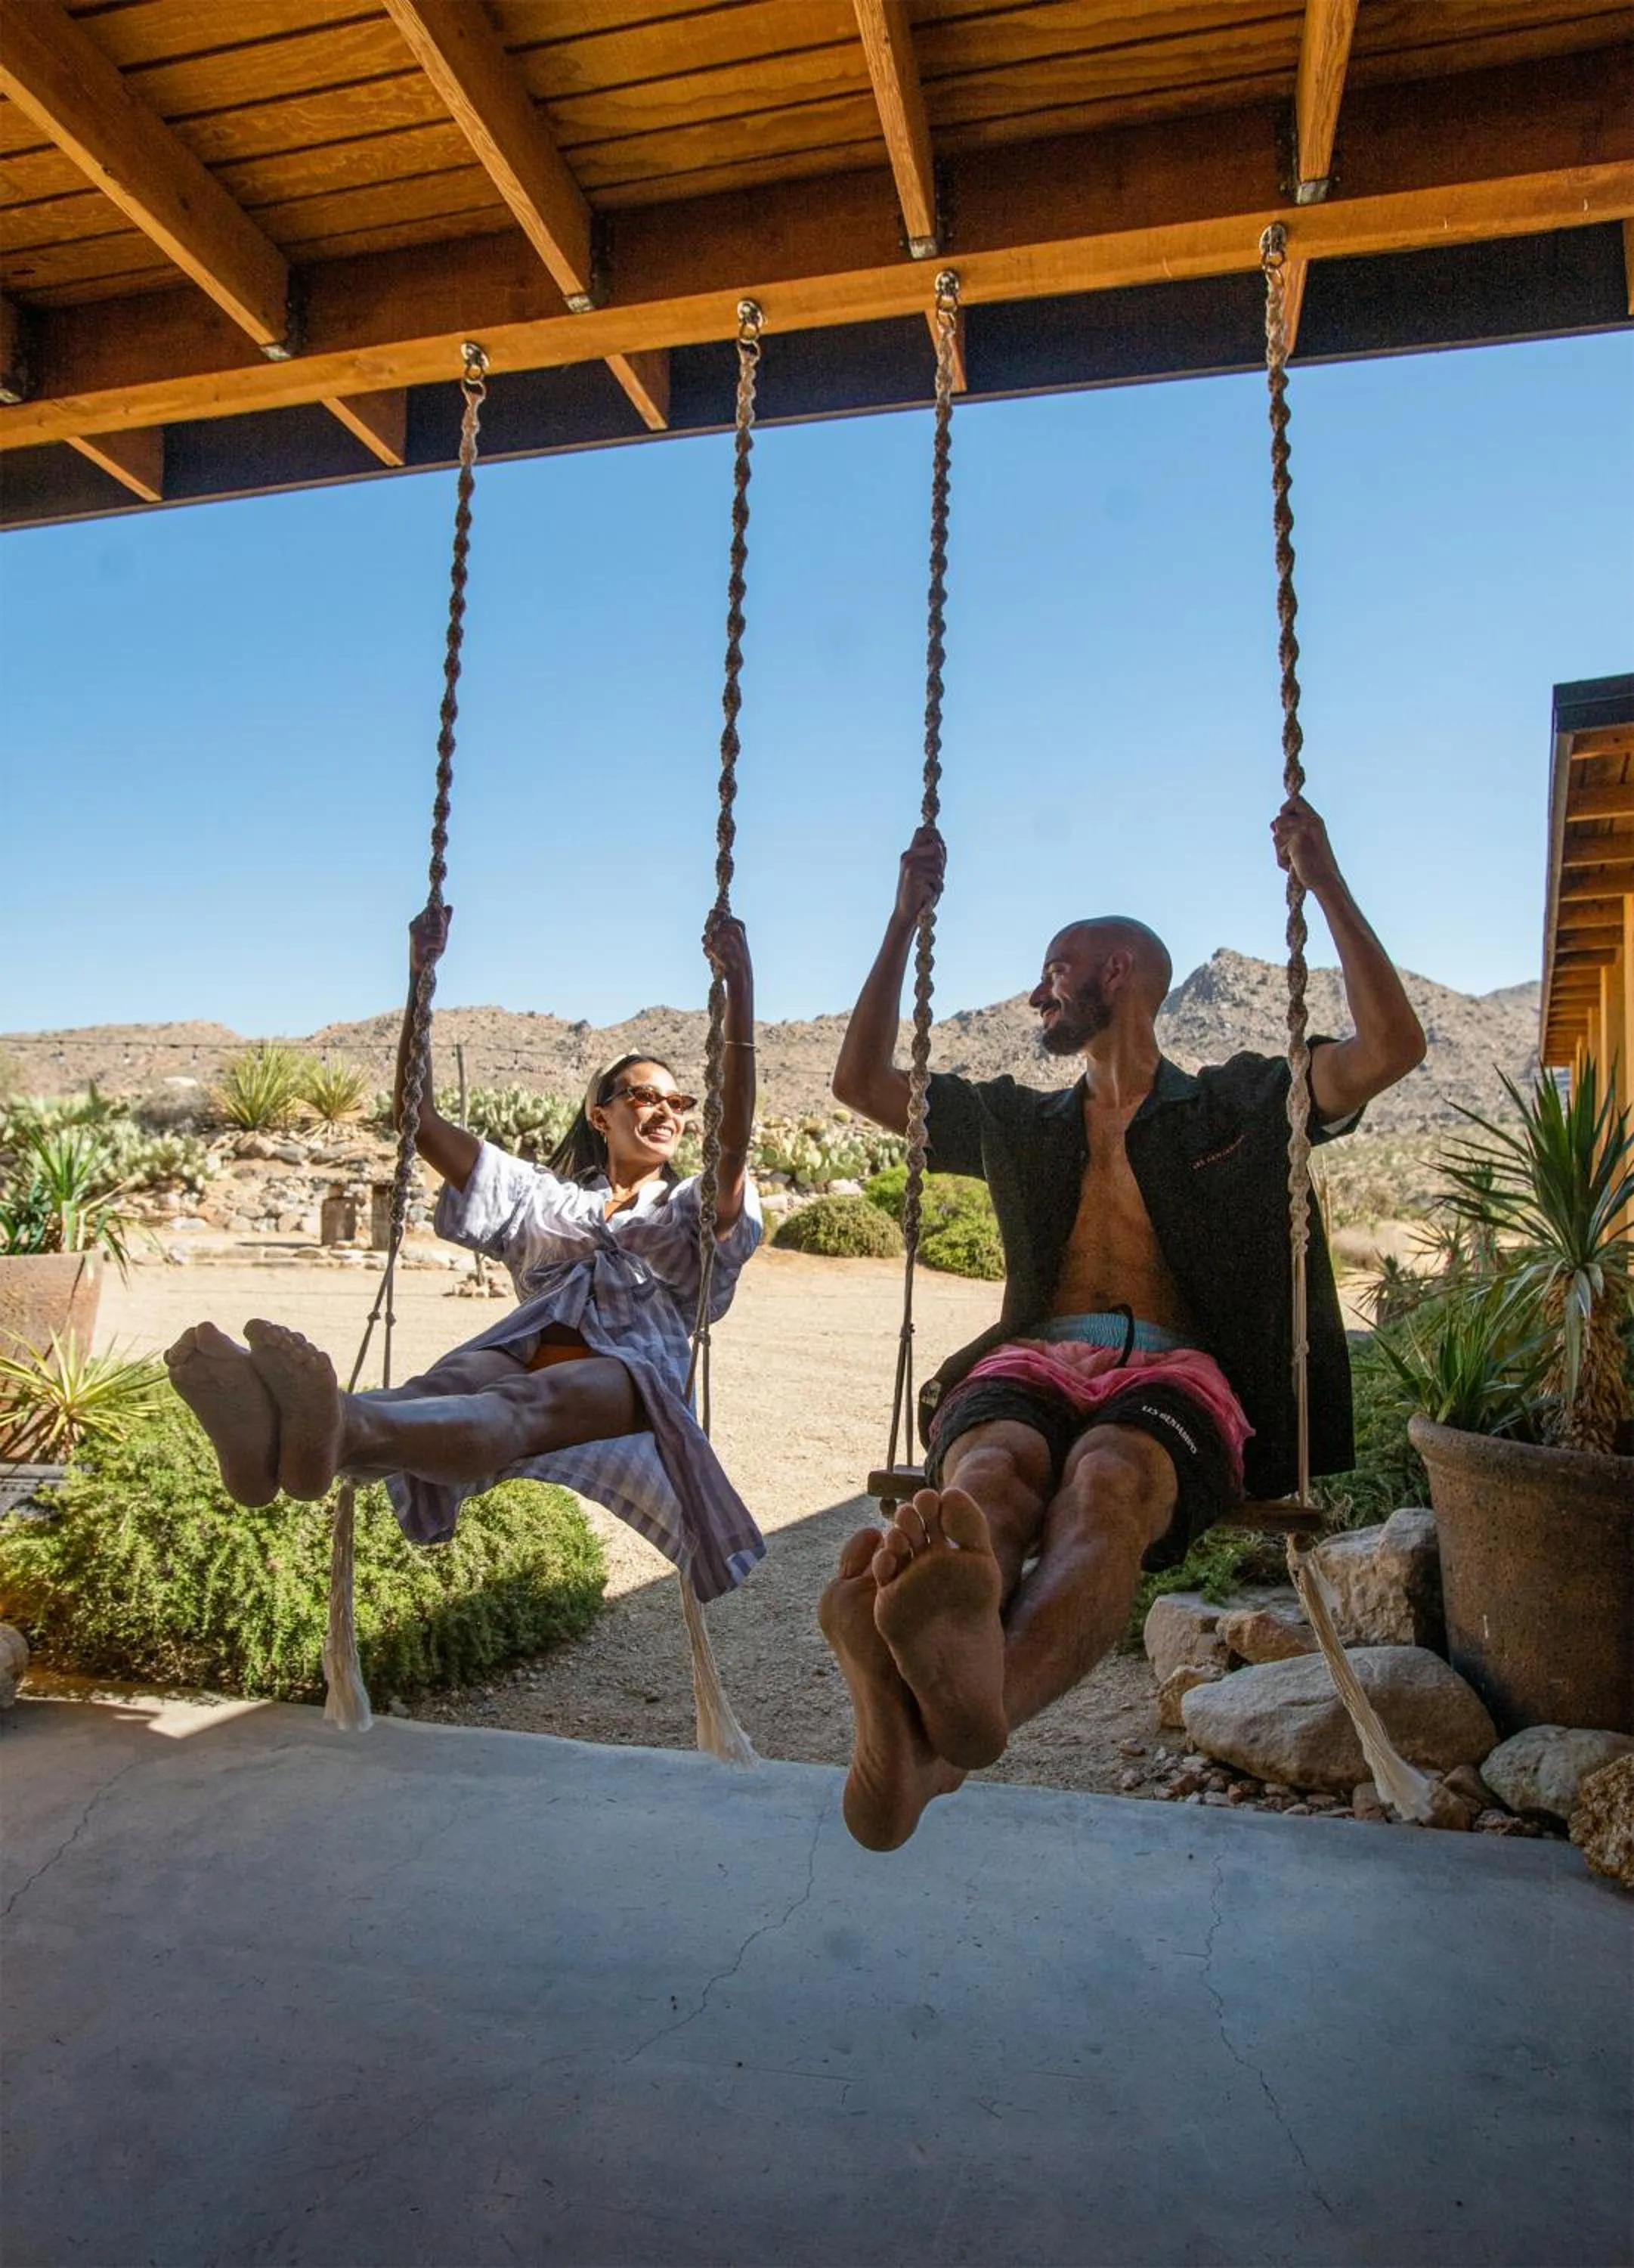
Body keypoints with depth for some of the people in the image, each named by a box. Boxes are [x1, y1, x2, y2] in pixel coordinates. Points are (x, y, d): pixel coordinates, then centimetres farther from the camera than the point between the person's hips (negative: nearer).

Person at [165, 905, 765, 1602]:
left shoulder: (692, 1211, 23)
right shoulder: (543, 1200, 29)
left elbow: (734, 1139, 0)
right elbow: (421, 1121, 20)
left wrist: (739, 989, -10)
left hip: (631, 1381, -2)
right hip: (527, 1355, 3)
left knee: (530, 1401, -38)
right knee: (444, 1386, -34)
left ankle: (339, 1430, -70)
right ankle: (275, 1441, -67)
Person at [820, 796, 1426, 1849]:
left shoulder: (1238, 1105, 21)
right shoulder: (1020, 1122, 31)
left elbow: (1392, 1047, 8)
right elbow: (860, 1082, 33)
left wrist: (1327, 883, 9)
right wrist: (908, 918, 31)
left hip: (1174, 1369, -2)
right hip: (1032, 1362, 2)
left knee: (1106, 1481, -40)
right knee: (989, 1474, -37)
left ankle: (977, 1694, -71)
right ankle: (913, 1699, -69)